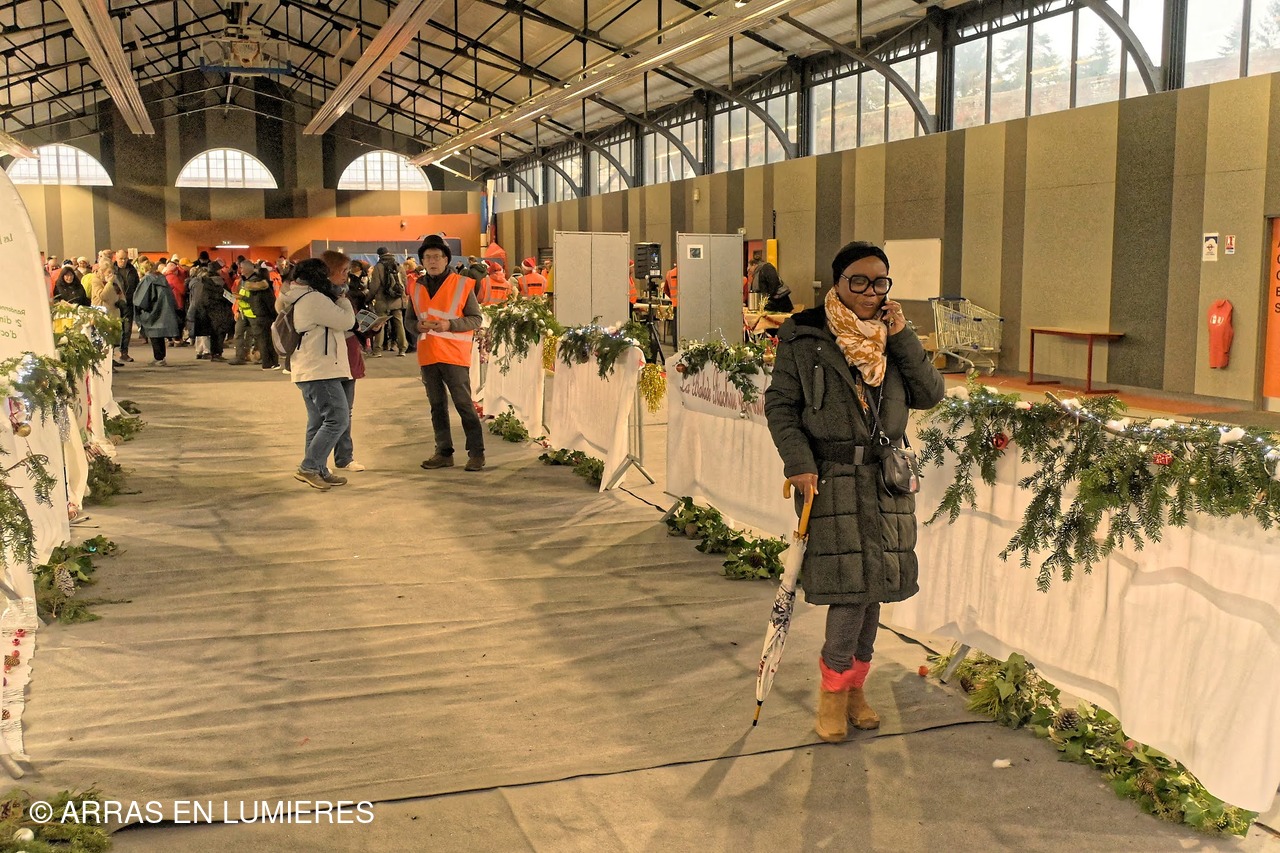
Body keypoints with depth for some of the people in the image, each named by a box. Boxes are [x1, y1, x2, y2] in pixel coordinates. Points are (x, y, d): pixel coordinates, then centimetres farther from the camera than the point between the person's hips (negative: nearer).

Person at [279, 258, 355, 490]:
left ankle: (319, 471, 18)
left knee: (318, 422, 14)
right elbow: (346, 321, -15)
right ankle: (308, 467, -11)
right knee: (338, 419, -11)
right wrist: (342, 299, 2)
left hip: (307, 370, 11)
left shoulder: (297, 299, 16)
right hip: (320, 370, -11)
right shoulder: (315, 298, -16)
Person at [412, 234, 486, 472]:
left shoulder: (462, 284, -2)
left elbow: (476, 319, -3)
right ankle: (444, 453, 18)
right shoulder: (417, 287, 10)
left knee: (464, 404, -4)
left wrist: (450, 324, -18)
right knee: (437, 406, 11)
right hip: (428, 355, 5)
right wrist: (418, 326, -6)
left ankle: (476, 453, 3)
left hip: (454, 354, -5)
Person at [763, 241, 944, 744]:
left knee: (874, 586, 8)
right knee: (850, 585, -9)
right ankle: (833, 689, 12)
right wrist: (799, 461, -14)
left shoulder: (892, 338, 9)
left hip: (888, 480, 5)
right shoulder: (804, 339, -3)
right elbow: (779, 405, -3)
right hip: (831, 479, -5)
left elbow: (930, 395, 2)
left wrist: (902, 338, -7)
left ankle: (854, 687, 24)